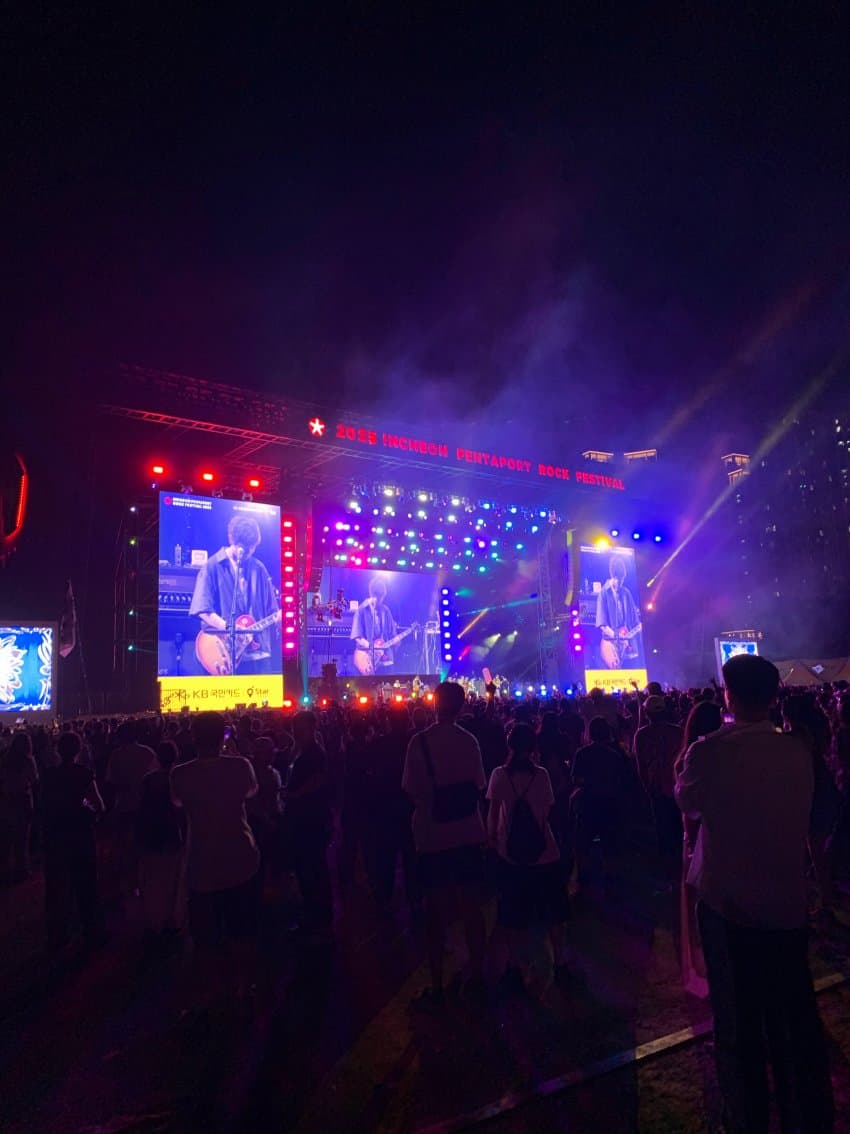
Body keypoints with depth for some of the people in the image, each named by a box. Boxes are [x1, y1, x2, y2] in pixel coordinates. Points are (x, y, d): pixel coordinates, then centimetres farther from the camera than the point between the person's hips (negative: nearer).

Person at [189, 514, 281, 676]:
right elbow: (203, 610, -10)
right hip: (225, 653, -4)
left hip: (257, 652, 4)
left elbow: (271, 610, 14)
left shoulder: (258, 568, 11)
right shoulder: (213, 566, -2)